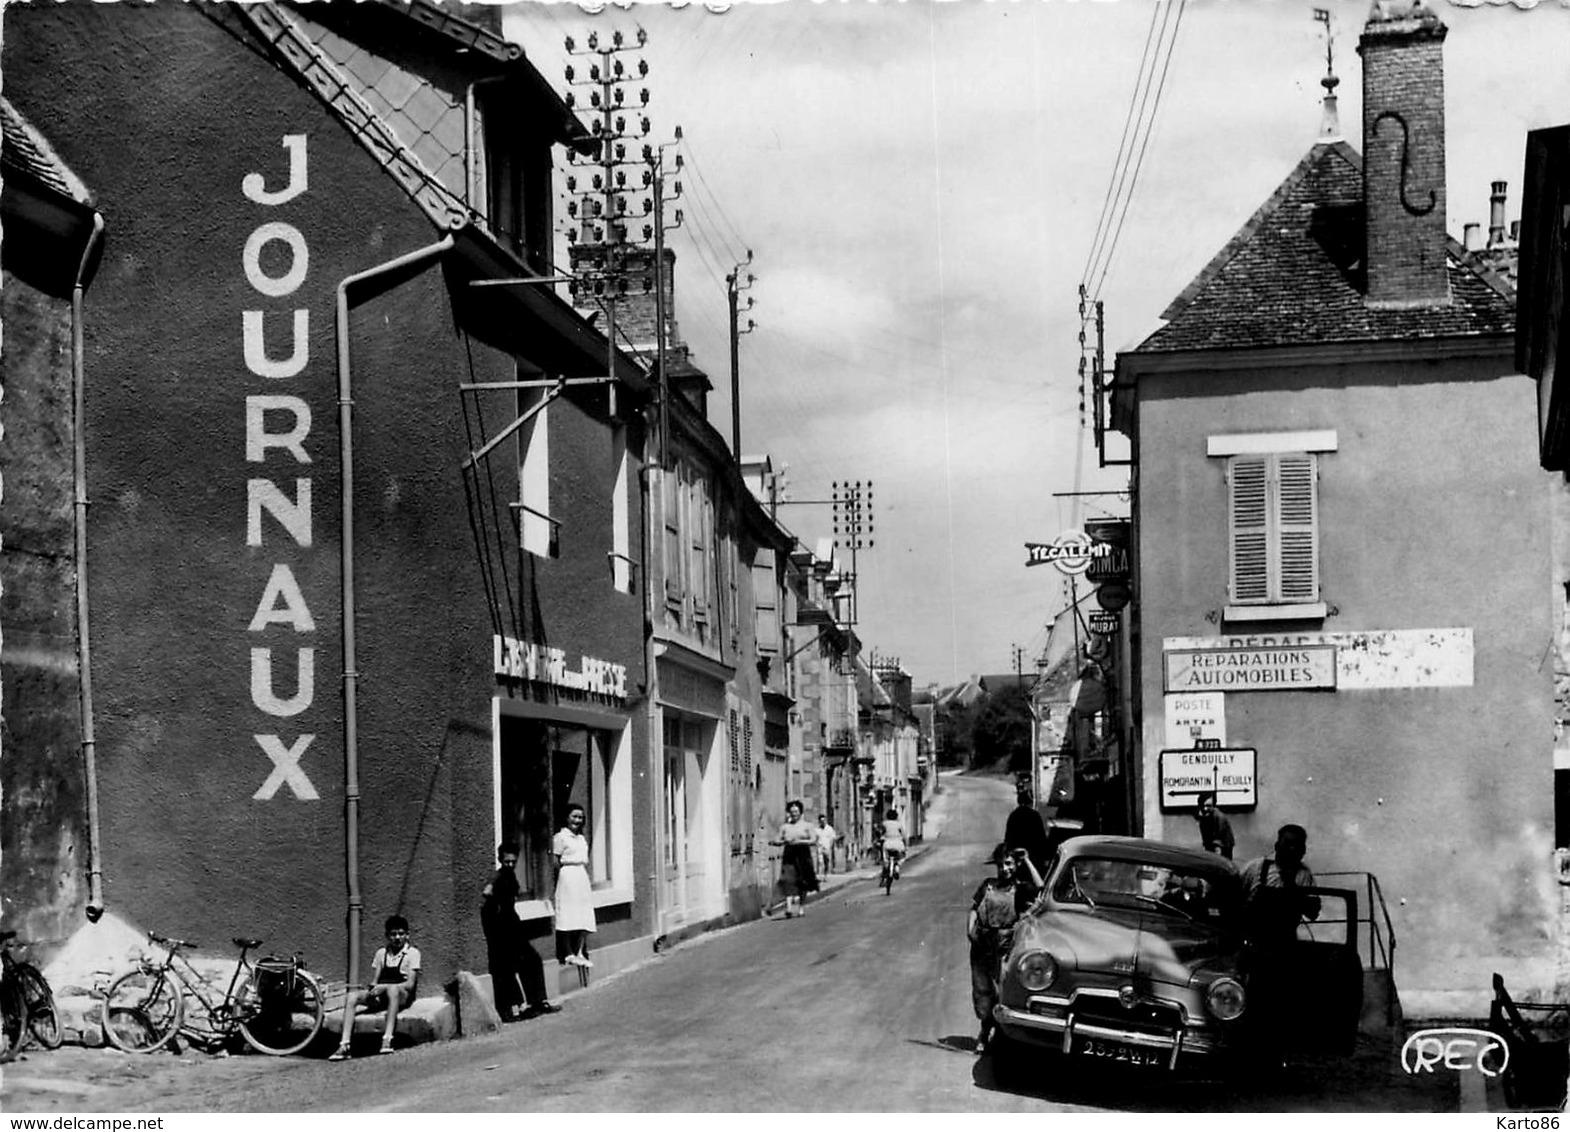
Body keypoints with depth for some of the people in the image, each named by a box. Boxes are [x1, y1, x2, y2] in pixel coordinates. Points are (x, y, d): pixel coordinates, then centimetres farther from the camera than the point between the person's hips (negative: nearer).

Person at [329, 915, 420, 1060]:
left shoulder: (412, 953, 1)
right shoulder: (381, 953, 15)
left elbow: (410, 984, -8)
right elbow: (374, 981, 12)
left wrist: (382, 987, -18)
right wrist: (373, 989, -14)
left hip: (403, 995, -4)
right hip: (380, 995, 5)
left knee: (392, 988, -40)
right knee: (351, 996, -22)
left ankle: (387, 1039, -48)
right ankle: (344, 1045, -31)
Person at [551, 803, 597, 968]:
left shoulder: (582, 839, 18)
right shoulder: (560, 837, -3)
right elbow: (555, 862, -7)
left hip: (582, 878, 7)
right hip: (567, 878, -7)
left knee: (584, 918, 3)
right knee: (567, 917, -6)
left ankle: (580, 953, 6)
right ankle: (568, 953, -3)